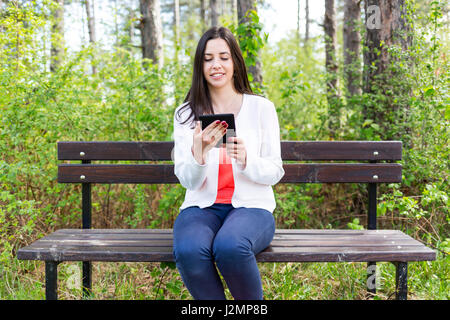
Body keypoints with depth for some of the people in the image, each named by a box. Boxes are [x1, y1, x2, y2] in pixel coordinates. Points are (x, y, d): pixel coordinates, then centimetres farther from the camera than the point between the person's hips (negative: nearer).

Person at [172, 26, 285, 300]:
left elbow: (275, 173, 2)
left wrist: (246, 160, -19)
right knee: (189, 251, -33)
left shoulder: (261, 108, 4)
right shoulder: (186, 114, 6)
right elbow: (187, 180, 0)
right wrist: (199, 153, -22)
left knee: (230, 247, -35)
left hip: (251, 205, -1)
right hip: (202, 206, 1)